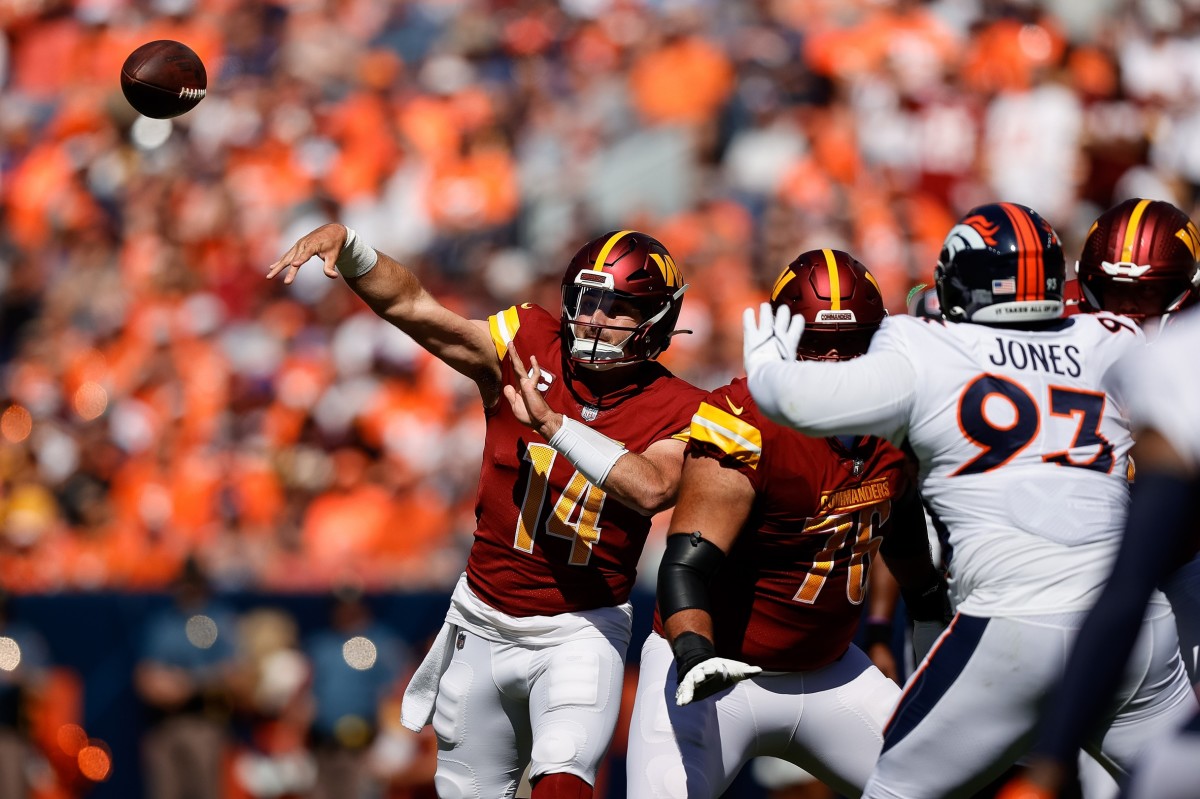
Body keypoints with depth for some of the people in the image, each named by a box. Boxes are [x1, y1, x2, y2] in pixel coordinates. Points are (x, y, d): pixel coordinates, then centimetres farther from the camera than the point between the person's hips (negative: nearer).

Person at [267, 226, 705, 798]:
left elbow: (652, 490, -31)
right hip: (485, 622, 3)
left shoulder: (676, 412, -10)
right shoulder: (527, 347, -7)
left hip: (581, 631, -3)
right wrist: (345, 246, -33)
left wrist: (551, 421, -33)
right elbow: (412, 307, -16)